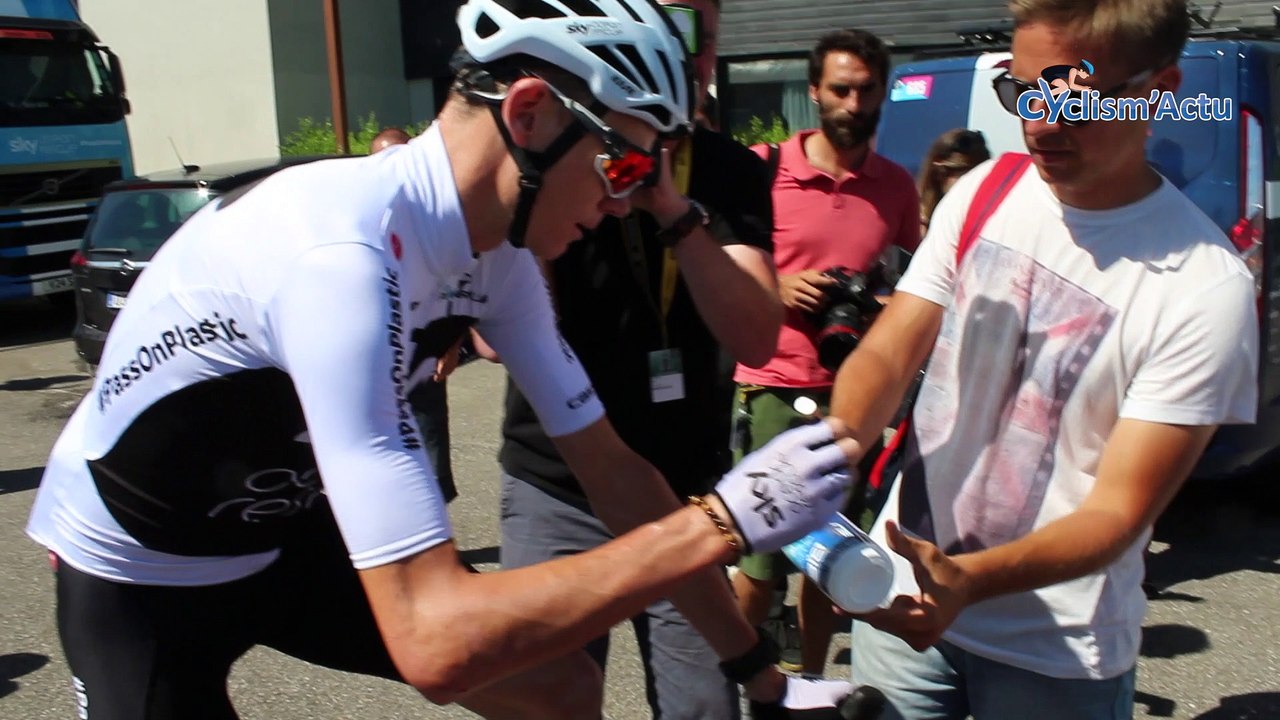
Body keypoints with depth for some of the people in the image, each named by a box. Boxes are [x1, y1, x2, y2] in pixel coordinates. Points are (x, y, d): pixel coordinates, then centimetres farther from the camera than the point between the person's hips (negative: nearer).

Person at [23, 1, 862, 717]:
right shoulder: (343, 255, -38)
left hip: (291, 536, 7)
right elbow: (435, 637, -41)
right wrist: (727, 519, -38)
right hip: (141, 574, -6)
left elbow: (613, 469, -4)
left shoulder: (497, 250, -13)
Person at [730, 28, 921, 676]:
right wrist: (781, 287, -15)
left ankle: (807, 679, 31)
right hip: (775, 389, -3)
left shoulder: (897, 186, 5)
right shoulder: (766, 168, -4)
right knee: (762, 558, -1)